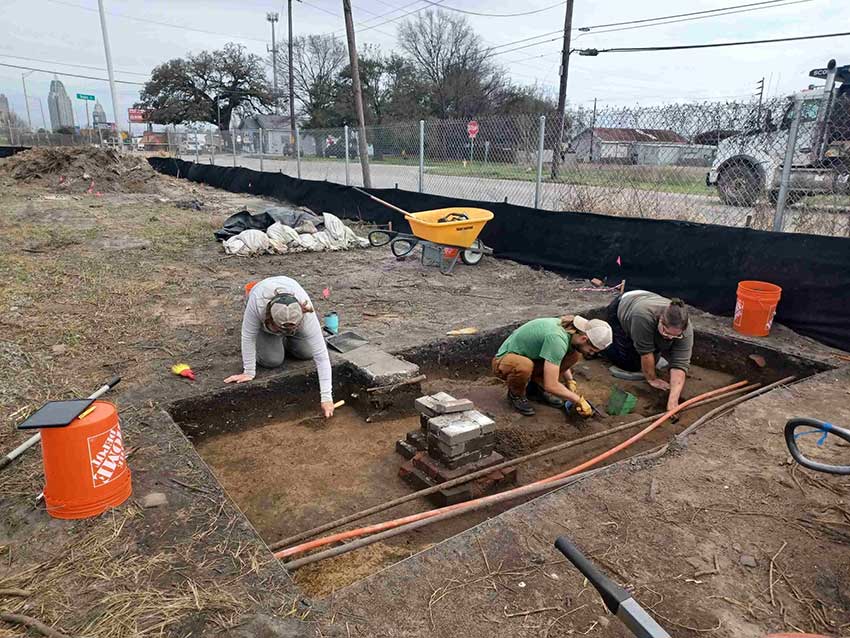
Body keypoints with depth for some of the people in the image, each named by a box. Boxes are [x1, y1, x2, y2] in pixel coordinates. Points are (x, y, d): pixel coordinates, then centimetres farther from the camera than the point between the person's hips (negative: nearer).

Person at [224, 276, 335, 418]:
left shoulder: (306, 315, -41)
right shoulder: (257, 301, -45)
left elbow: (321, 355, -39)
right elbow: (248, 336, -30)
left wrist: (326, 397, -40)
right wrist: (249, 372, -26)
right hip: (263, 319, -1)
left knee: (307, 353, -8)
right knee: (273, 360, -16)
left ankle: (282, 339, 19)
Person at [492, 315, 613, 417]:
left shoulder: (570, 329, -7)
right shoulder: (557, 338, -34)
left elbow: (561, 360, 16)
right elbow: (551, 385, -34)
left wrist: (570, 381, 2)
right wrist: (578, 400, -22)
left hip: (530, 357, 8)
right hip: (504, 361, -8)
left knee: (573, 353, -8)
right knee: (524, 366, -43)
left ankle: (538, 386, 6)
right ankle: (516, 394, -9)